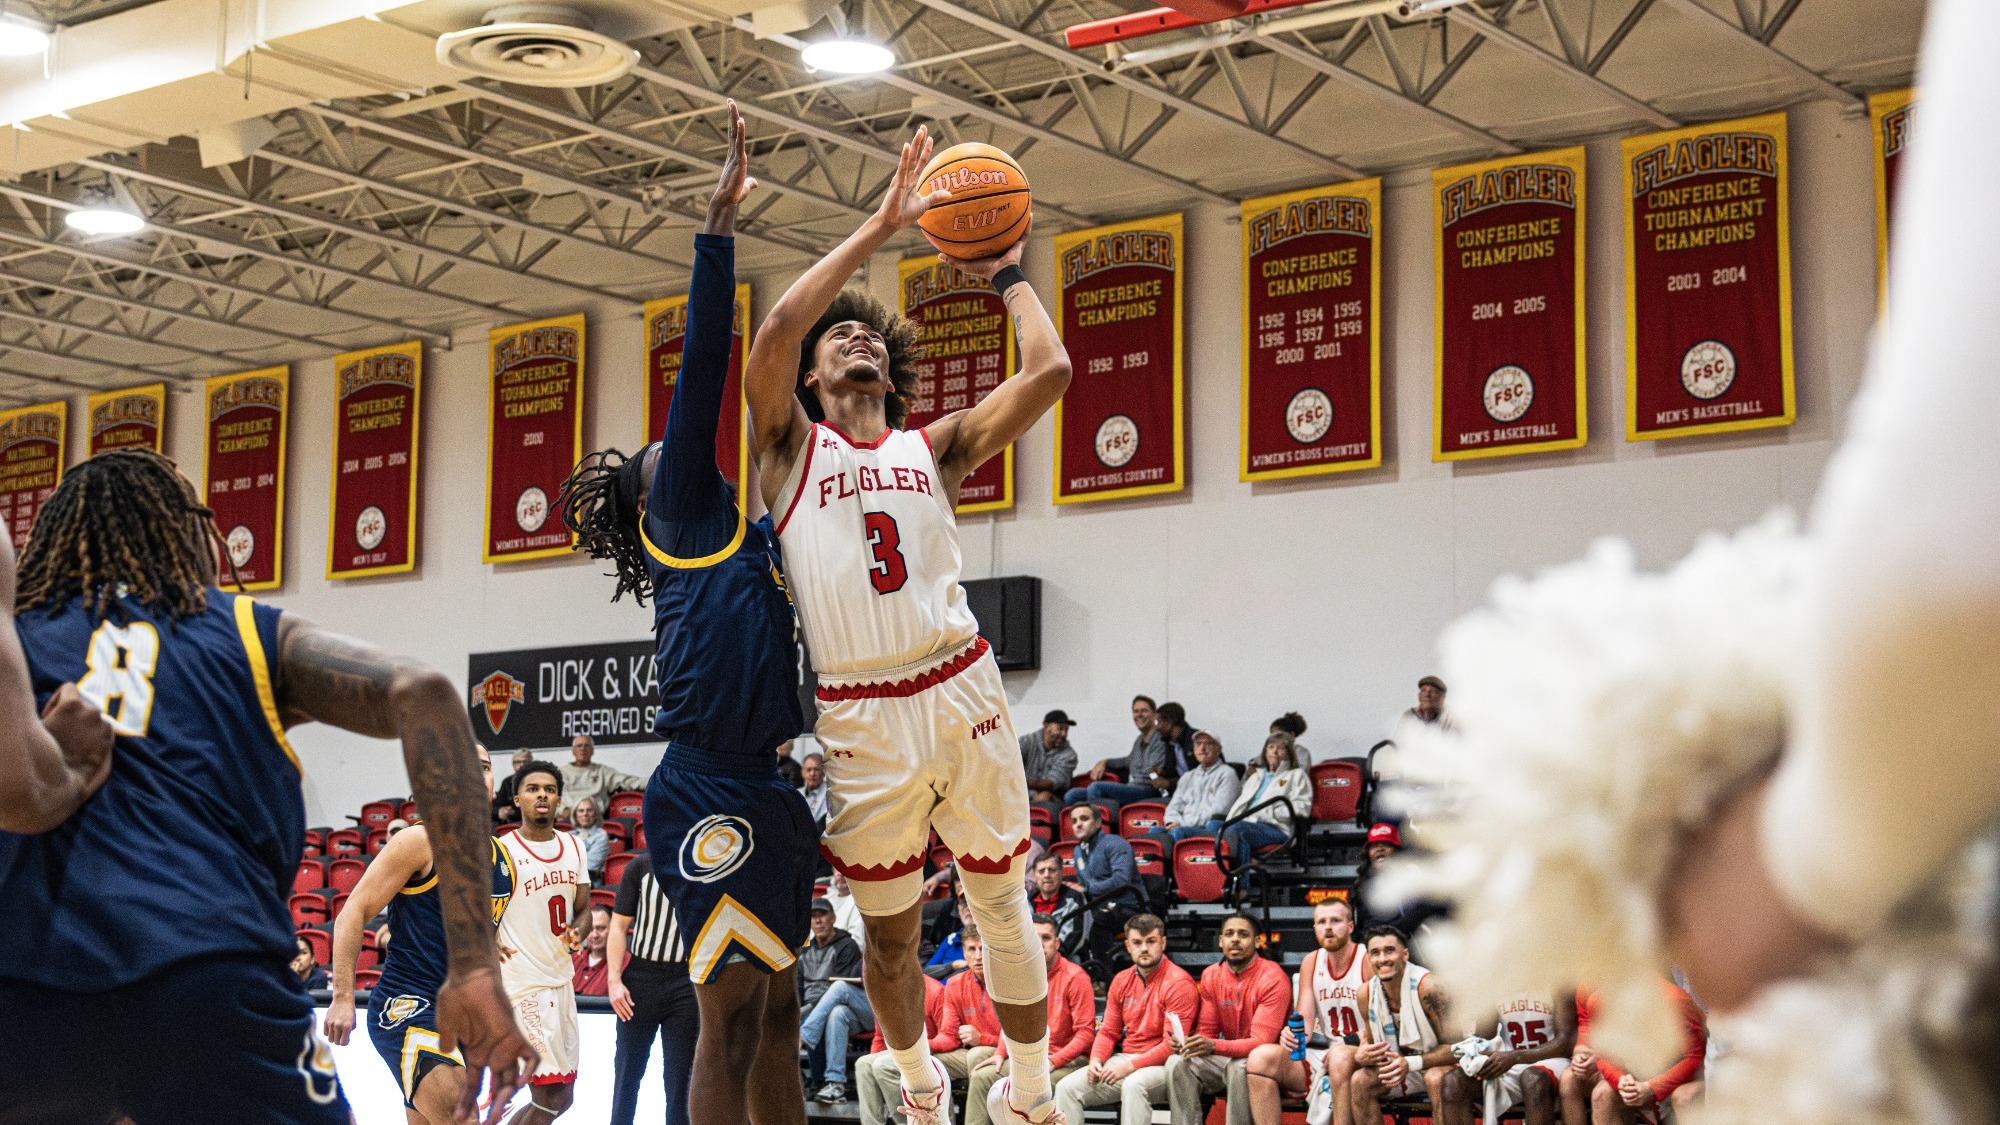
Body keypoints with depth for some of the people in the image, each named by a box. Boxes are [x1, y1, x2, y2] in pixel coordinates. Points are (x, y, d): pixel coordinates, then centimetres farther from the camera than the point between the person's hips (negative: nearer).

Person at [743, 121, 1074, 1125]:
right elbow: (777, 326, -9)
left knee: (1002, 907, 8)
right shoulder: (790, 445, 10)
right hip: (859, 717, -1)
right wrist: (882, 226, -5)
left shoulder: (933, 448, 14)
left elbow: (1047, 371, 2)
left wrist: (1007, 274, 15)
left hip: (962, 694, 1)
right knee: (889, 932, 12)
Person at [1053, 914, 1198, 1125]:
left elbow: (1172, 1045, -16)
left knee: (1134, 1084, -39)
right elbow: (1108, 1032, 16)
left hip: (1160, 1065, -7)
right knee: (1067, 1087, -11)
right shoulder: (1121, 981, 12)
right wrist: (1096, 1059, -6)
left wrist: (1130, 1067, -21)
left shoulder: (1178, 983, -10)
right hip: (1123, 1060, 7)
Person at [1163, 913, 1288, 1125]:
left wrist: (1213, 1046, -38)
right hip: (1226, 1057, 6)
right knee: (1177, 1063, -19)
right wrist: (1188, 1043, -20)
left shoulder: (1272, 978, -17)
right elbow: (1206, 1030, 6)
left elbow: (1261, 1042, -23)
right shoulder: (1211, 976, 3)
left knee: (1240, 1067, -38)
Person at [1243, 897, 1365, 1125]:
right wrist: (1294, 1034, -19)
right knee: (1261, 1057, -16)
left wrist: (1348, 1042, -27)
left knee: (1340, 1057, -39)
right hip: (1321, 1055, 6)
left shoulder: (1368, 960, -7)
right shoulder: (1311, 962, 10)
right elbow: (1305, 1021, 4)